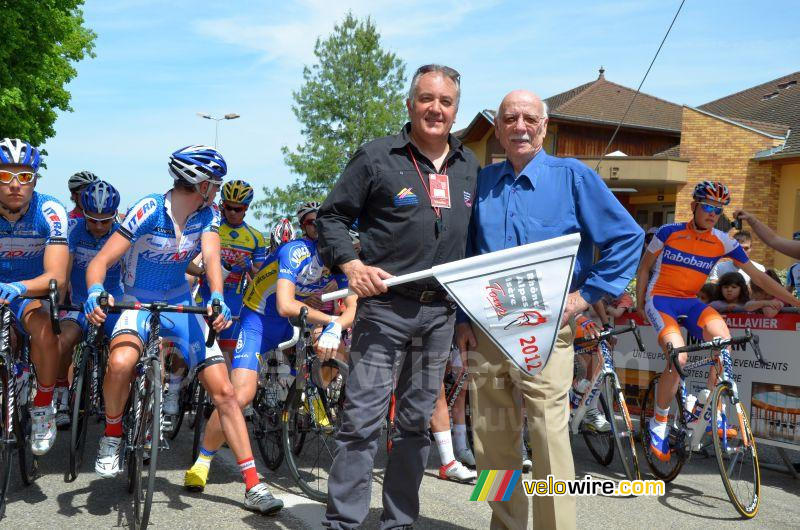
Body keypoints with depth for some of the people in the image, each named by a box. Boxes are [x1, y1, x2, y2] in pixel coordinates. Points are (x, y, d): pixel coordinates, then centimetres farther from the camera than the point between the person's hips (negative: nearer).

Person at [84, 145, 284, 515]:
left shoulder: (207, 215, -5)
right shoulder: (149, 210, -18)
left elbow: (211, 256, -21)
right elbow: (100, 262, -21)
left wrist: (217, 297, -41)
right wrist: (96, 291, -43)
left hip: (180, 305, 4)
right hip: (139, 304, -4)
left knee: (224, 392, -7)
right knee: (120, 362, -37)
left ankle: (253, 487, -2)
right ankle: (112, 435, -6)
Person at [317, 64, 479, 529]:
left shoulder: (470, 166, 11)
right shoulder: (377, 157, -3)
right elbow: (332, 216, 0)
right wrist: (351, 264, -16)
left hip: (442, 312, 5)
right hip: (385, 304, -4)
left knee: (418, 420, 11)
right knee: (364, 417, -7)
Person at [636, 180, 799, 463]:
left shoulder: (723, 242, -1)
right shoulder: (668, 232, -7)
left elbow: (757, 275, 3)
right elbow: (644, 268, 6)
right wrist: (640, 305, 7)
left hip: (689, 302, 3)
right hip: (660, 299, -3)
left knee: (721, 335, -29)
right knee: (678, 356, -28)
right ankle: (658, 424, -7)